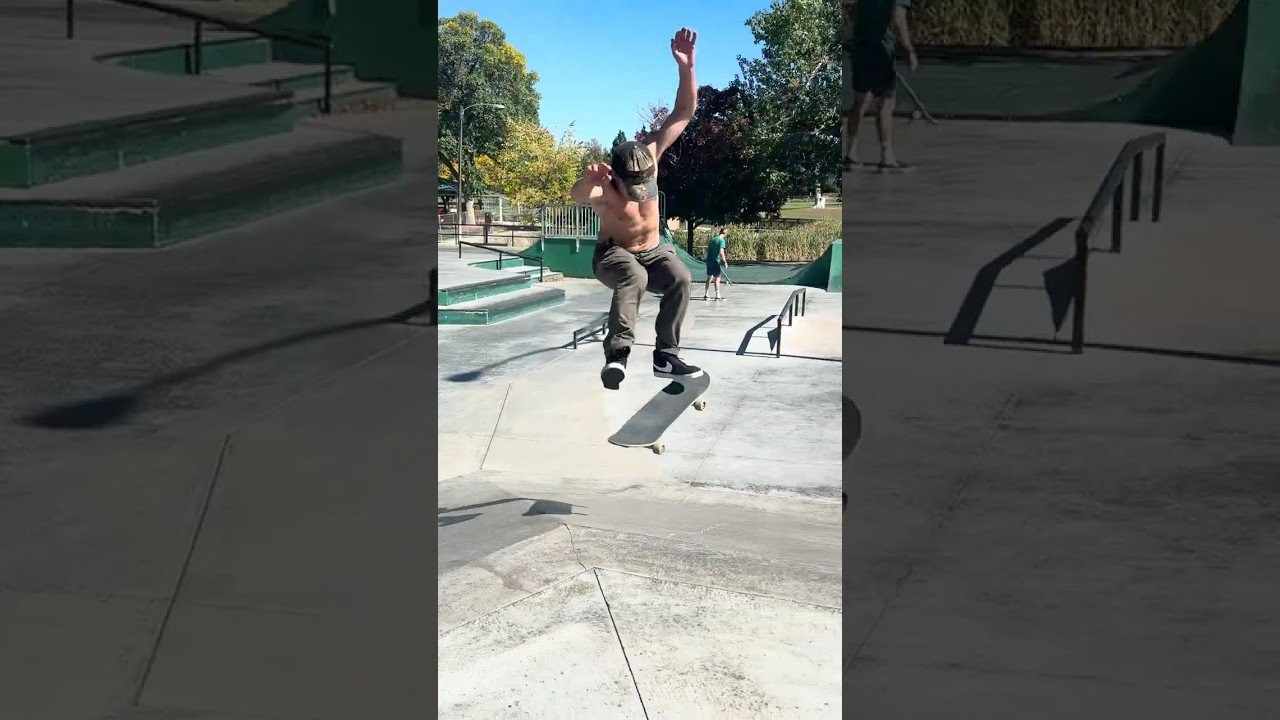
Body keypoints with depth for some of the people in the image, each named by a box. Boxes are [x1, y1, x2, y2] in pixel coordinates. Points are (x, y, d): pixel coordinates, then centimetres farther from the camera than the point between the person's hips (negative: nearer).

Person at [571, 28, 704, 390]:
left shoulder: (650, 152, -18)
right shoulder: (602, 189, -31)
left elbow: (684, 112, -19)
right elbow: (578, 194, -55)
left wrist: (685, 67, -34)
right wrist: (587, 179, -79)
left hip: (652, 250, 5)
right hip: (613, 253, -4)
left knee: (680, 278, -25)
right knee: (634, 277, -38)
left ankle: (665, 357, -19)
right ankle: (617, 353, -44)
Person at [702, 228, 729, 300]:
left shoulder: (712, 239, 13)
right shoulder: (721, 240, -10)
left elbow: (707, 250, 18)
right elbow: (721, 252, -19)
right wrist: (725, 262, -15)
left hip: (709, 260, 7)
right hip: (716, 261, -7)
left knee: (709, 278, 15)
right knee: (717, 278, -1)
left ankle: (705, 294, 18)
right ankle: (717, 295, -1)